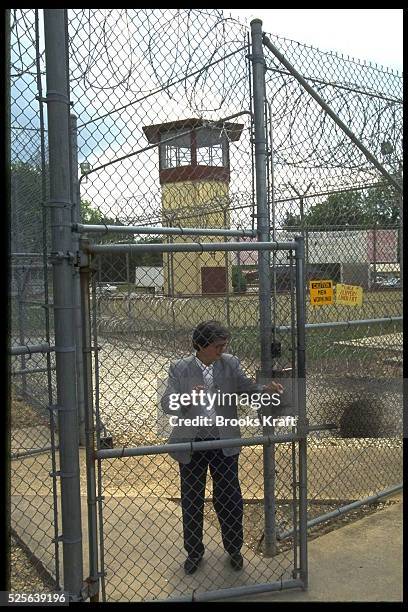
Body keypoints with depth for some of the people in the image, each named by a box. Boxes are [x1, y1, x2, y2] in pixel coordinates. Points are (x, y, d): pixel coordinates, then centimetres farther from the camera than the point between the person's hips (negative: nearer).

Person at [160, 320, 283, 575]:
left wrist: (267, 389, -26)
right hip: (191, 445, -1)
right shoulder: (180, 369, -9)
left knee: (230, 498, 11)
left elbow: (247, 387, -5)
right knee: (192, 501, 13)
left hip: (224, 443, 1)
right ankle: (194, 551, 35)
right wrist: (188, 399, -32)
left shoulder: (230, 363, -4)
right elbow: (167, 404, -12)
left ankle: (234, 549, 35)